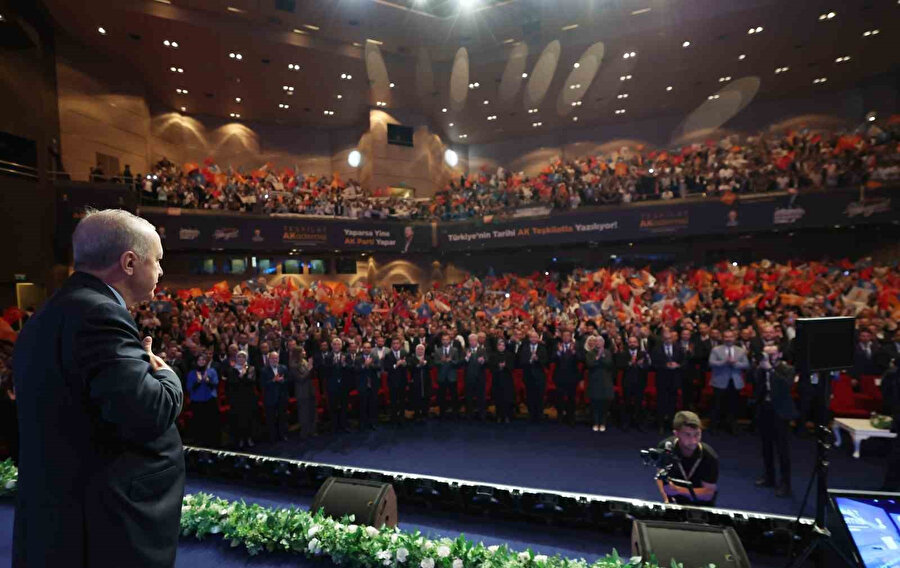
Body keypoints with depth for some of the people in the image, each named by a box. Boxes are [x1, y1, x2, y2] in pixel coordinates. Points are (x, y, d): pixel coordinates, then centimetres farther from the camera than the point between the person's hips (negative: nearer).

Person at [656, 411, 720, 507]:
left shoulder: (710, 457, -25)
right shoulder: (665, 447, -18)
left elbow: (708, 493, -19)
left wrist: (678, 490, -30)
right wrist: (666, 498, -14)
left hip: (702, 504, 0)